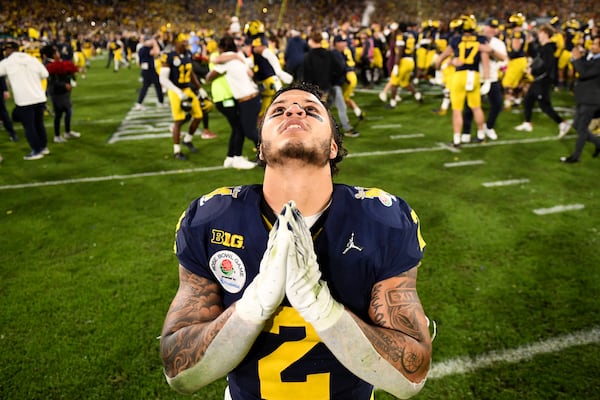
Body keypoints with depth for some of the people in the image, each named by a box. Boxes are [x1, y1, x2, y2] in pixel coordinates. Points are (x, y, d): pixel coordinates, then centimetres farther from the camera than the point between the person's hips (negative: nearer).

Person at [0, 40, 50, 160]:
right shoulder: (33, 59, 5)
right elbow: (45, 74, 8)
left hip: (23, 100, -5)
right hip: (39, 97, 5)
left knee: (29, 126, 5)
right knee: (39, 124, 18)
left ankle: (36, 151, 8)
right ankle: (44, 147, 27)